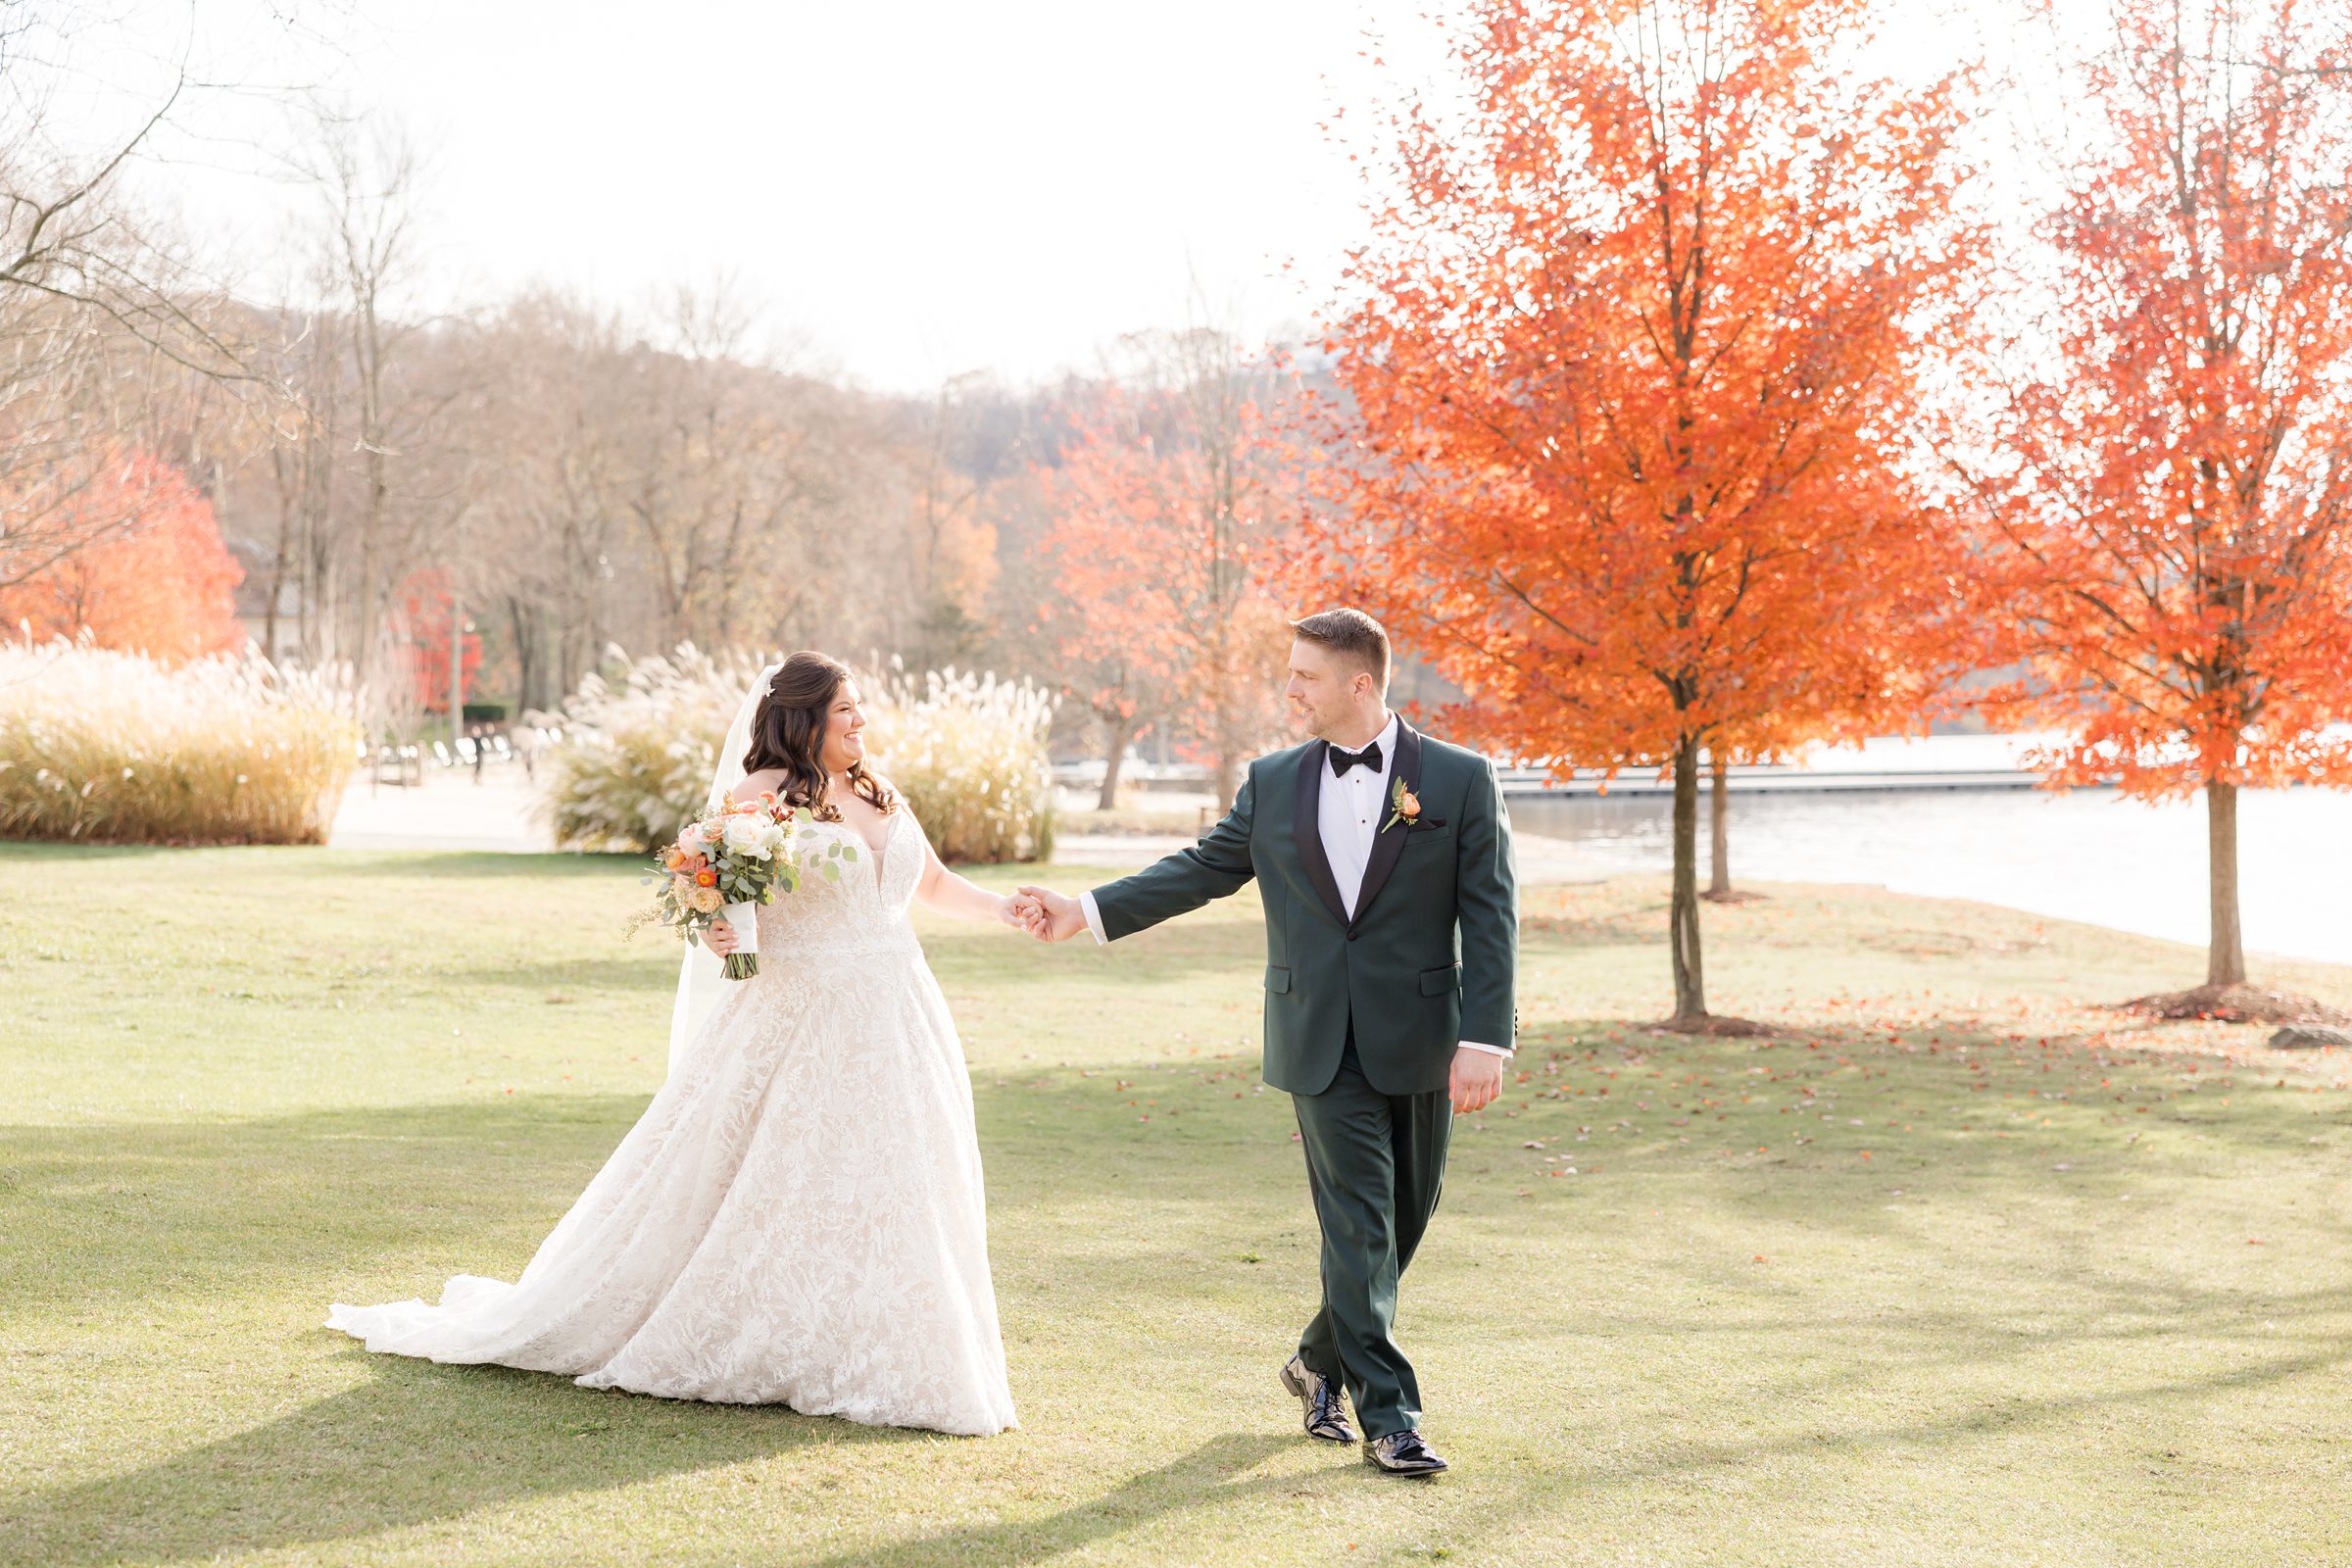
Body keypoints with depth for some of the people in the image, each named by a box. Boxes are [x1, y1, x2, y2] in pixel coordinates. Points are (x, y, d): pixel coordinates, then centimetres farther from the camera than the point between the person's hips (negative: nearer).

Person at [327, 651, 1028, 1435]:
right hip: (794, 1026, -6)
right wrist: (715, 933, -26)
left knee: (881, 1193, 5)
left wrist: (1003, 908, 8)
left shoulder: (881, 795, 14)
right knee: (768, 1192, -4)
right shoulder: (763, 794, -6)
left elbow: (933, 884, 22)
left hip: (896, 1028, 6)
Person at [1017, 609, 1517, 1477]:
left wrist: (1485, 1040, -12)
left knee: (1403, 1220, 10)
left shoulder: (1460, 780, -2)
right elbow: (1202, 868, 14)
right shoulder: (1273, 783, 7)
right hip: (1321, 1045, 0)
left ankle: (1321, 1363, 33)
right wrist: (1088, 911, 6)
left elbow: (1490, 917, -5)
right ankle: (1388, 1418, -1)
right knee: (1358, 1223, -5)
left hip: (1419, 1044, 0)